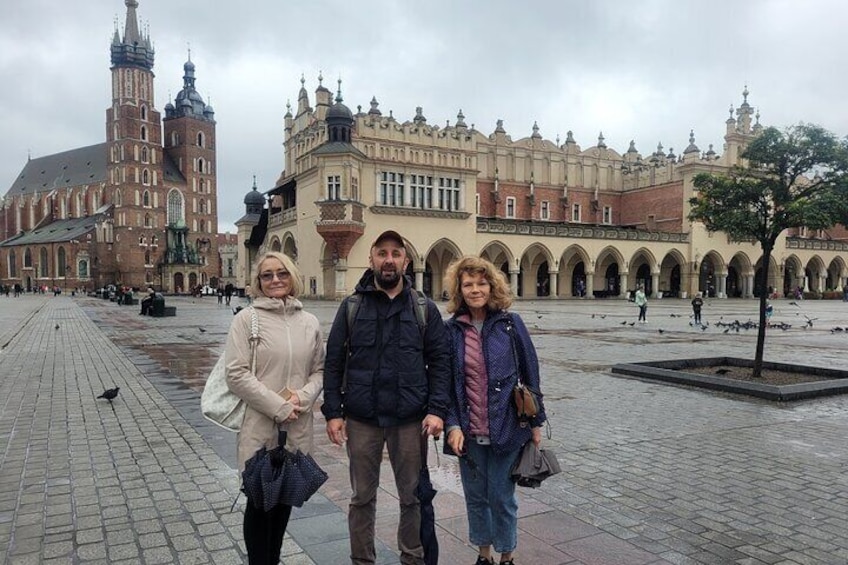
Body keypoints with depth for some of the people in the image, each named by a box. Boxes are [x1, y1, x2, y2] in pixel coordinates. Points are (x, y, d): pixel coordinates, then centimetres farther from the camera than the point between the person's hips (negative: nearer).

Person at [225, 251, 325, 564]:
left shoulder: (309, 322, 5)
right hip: (259, 424, -4)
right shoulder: (246, 319, -6)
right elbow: (236, 374, -11)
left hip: (298, 425, 4)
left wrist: (302, 398, -9)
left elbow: (319, 370, 10)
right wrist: (277, 406, -15)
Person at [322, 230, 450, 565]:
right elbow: (334, 362, 2)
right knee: (362, 496, 13)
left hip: (410, 419, 0)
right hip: (361, 419, 0)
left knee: (413, 496, 12)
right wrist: (333, 412, -4)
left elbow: (439, 362, 1)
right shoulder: (352, 306, 2)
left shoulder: (424, 308, 2)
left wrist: (437, 410, -8)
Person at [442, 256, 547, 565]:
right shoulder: (452, 330, -2)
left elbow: (530, 373, 0)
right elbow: (445, 382, 1)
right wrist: (453, 425, -9)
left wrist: (536, 422, 1)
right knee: (475, 496, 15)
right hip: (469, 433, 2)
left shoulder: (510, 323, -6)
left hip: (506, 429, -2)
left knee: (502, 497, 10)